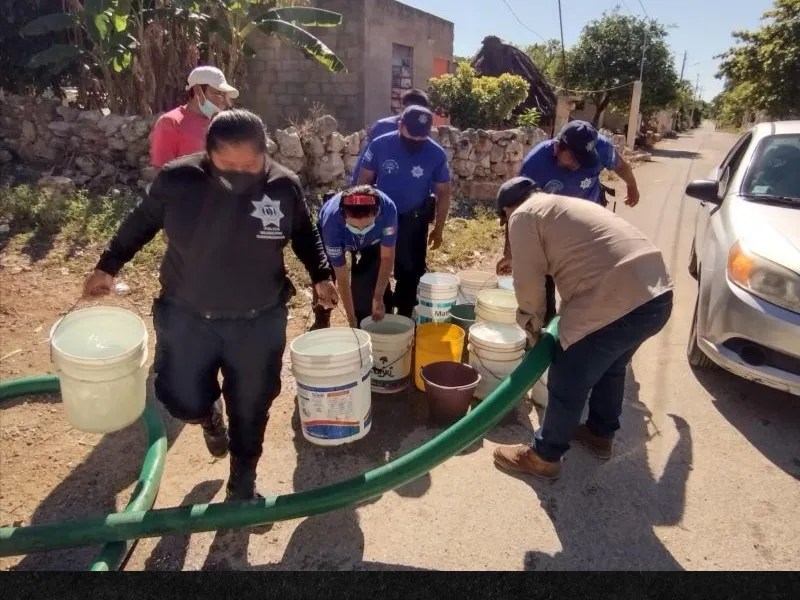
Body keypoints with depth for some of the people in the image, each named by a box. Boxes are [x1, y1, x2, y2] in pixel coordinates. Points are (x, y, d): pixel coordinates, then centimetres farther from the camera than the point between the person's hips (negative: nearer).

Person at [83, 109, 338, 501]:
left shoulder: (284, 186, -11)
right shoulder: (177, 179, -14)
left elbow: (305, 235, 6)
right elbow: (141, 223, 4)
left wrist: (320, 275, -5)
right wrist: (108, 266, 6)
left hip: (259, 322, 0)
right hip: (187, 317, 0)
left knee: (250, 409, 12)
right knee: (184, 401, 4)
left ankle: (242, 487, 37)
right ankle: (210, 417, 45)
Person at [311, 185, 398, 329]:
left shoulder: (387, 209, -41)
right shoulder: (331, 222, -43)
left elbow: (387, 257, -26)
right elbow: (342, 278, -33)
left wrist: (378, 299, -25)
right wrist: (351, 318, -28)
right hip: (331, 236, -1)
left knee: (369, 282, -9)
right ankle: (321, 323, 13)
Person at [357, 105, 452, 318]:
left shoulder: (436, 154, -14)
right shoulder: (380, 145, -14)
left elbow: (443, 192, -3)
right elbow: (364, 180, -3)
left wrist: (438, 228, -2)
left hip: (414, 221, 0)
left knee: (410, 271, 7)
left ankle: (404, 318, 24)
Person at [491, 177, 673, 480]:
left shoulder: (524, 215, 3)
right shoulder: (567, 205, 29)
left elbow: (528, 280, -3)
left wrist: (533, 325, 14)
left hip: (618, 304, -9)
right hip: (658, 293, 9)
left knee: (567, 382, 7)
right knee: (610, 367, 29)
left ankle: (543, 456, 23)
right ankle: (601, 434, 45)